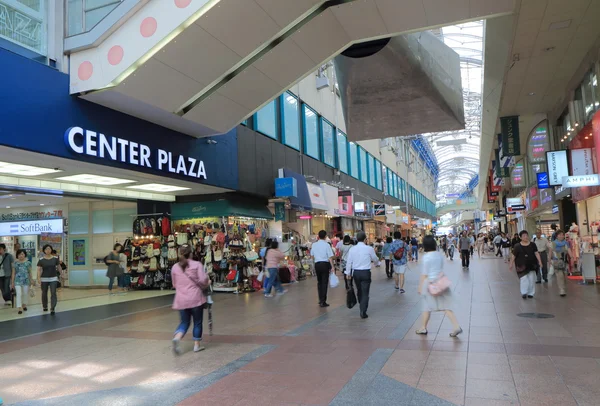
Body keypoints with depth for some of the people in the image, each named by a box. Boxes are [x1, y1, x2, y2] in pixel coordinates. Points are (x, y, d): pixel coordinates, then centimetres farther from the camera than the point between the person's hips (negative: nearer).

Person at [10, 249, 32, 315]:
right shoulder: (15, 263, 0)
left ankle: (24, 305, 31)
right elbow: (13, 273, 4)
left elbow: (30, 272, 9)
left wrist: (31, 280, 10)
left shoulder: (28, 263, 2)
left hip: (26, 280, 2)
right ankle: (19, 308, -8)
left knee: (25, 294, 11)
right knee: (19, 294, -10)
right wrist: (12, 282, 3)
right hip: (17, 281, -1)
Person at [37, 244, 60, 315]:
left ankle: (52, 309, -11)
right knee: (44, 293, 15)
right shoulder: (41, 260, -4)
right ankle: (45, 306, 35)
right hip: (44, 279, 0)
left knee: (53, 293, -10)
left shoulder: (55, 258, -1)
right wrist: (38, 277, -17)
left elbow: (58, 267, 10)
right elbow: (39, 269, -5)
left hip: (53, 278, 0)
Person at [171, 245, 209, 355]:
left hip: (181, 300, 3)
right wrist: (207, 283, 9)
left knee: (184, 322, 12)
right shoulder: (197, 264, -5)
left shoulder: (175, 267, 7)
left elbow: (174, 284, 14)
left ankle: (177, 337, -15)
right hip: (195, 298, -3)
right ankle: (197, 345, 18)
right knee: (197, 322, 12)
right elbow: (203, 280, -12)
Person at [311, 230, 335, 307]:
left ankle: (320, 299, 27)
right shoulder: (327, 245, -11)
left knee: (319, 282, 19)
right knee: (324, 282, 2)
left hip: (317, 264, 4)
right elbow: (330, 257, -13)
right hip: (325, 264, -4)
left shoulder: (314, 245, 2)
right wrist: (332, 267, -7)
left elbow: (312, 256, 10)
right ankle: (323, 302, 2)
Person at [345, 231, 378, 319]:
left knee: (359, 290, 21)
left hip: (356, 272, 4)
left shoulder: (352, 249, -3)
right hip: (366, 272, -3)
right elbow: (375, 259, 5)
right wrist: (375, 260, 29)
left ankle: (362, 307, 40)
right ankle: (363, 312, -3)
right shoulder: (369, 249, -10)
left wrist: (348, 273, 13)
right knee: (365, 293, 2)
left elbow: (349, 262, 1)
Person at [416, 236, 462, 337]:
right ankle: (457, 327, 0)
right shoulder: (439, 255, 4)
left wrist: (420, 287, -5)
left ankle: (423, 328, 21)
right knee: (446, 306, 7)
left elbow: (424, 274, -13)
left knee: (427, 307, 8)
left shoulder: (426, 256, -15)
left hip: (430, 283, -6)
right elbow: (441, 269, 12)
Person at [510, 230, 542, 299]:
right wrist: (511, 264, 2)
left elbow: (536, 253, 3)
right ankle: (524, 293, -2)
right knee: (524, 279, -12)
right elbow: (513, 256, 0)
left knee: (532, 279, 6)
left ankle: (530, 293, 17)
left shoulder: (532, 245, 4)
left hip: (531, 265, 3)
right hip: (522, 265, -3)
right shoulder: (517, 246, -5)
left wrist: (539, 261, -6)